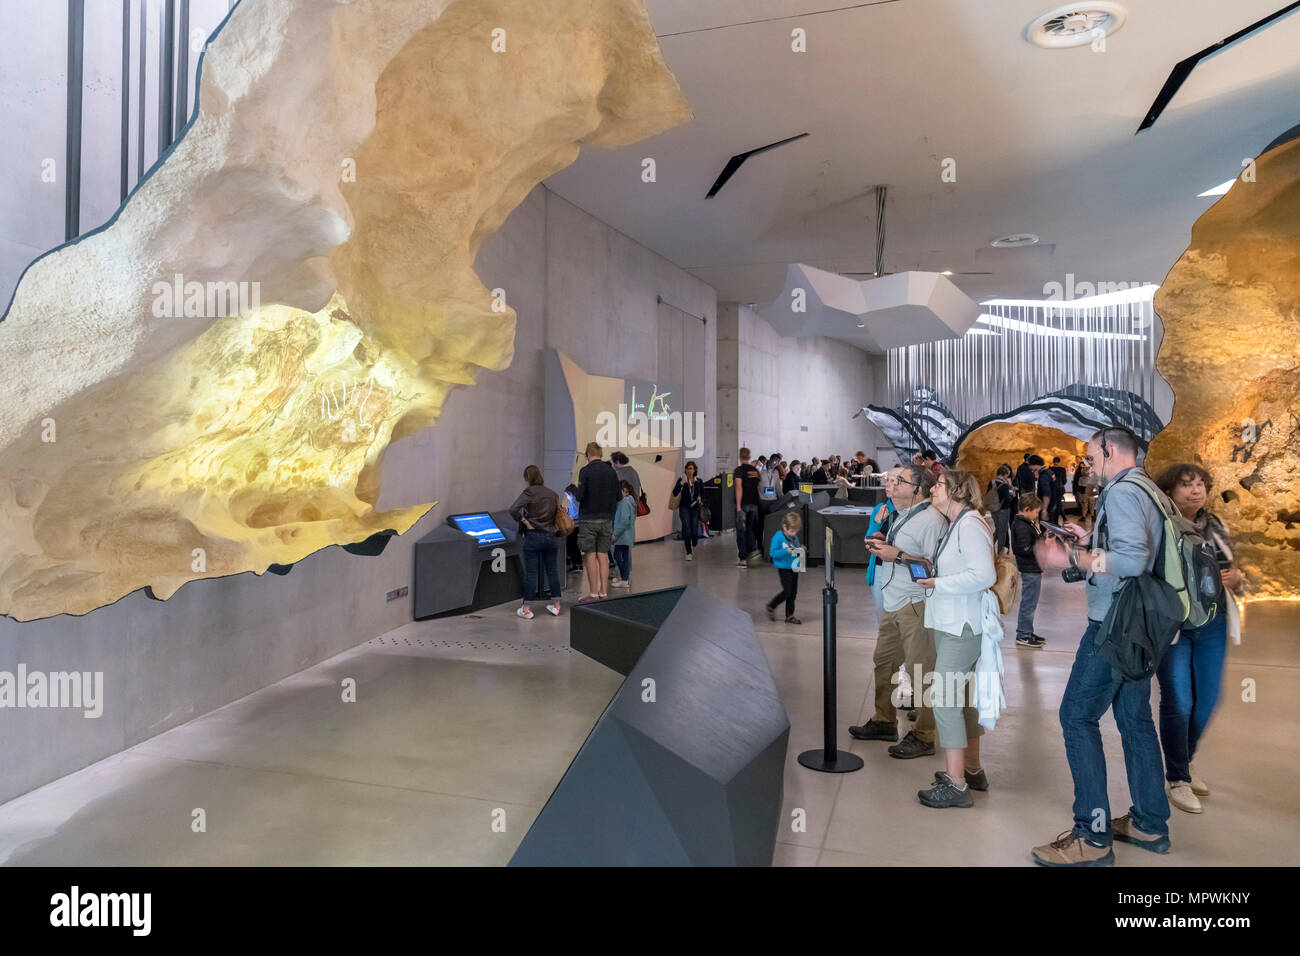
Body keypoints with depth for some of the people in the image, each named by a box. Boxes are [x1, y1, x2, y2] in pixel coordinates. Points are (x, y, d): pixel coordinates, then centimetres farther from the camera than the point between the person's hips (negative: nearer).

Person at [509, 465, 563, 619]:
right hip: (550, 536, 4)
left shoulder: (529, 492, -9)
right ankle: (556, 605, 20)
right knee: (552, 571, 13)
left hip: (533, 536, -4)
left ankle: (526, 609, 5)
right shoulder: (553, 494, 7)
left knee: (530, 573, 1)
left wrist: (525, 522, -9)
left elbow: (514, 510, -19)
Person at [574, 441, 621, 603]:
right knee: (603, 556, 8)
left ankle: (593, 594, 0)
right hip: (606, 519, 5)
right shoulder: (611, 471, 6)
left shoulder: (586, 471, -10)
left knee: (590, 556, -1)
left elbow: (580, 496, -15)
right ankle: (604, 593, 10)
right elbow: (618, 497, 8)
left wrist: (575, 494, 7)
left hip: (589, 519, -5)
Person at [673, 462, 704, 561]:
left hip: (695, 508, 2)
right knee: (687, 530, -10)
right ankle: (689, 553, 0)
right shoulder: (681, 480, -3)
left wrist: (700, 497, -6)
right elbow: (675, 493, -12)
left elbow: (702, 493, 17)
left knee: (694, 531, 1)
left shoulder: (698, 481, 4)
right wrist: (681, 484, -24)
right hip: (684, 508, -2)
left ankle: (694, 544, 35)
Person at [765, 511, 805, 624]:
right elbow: (772, 553, -17)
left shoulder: (794, 537, 6)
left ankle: (789, 616, 20)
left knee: (793, 592, 9)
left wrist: (800, 550, -4)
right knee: (787, 591, -8)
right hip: (784, 568, -7)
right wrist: (786, 551, -26)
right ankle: (771, 606, 15)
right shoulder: (778, 537, -14)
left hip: (794, 568, 7)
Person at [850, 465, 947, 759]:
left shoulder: (931, 519, -15)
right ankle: (884, 721, 31)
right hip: (893, 602, 10)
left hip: (916, 604, -10)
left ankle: (923, 737, 9)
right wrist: (882, 544, 9)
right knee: (883, 662, 16)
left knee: (919, 672, -2)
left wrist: (898, 555, -22)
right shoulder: (900, 515, 16)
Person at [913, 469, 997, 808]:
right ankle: (972, 770, 29)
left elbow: (985, 575, -24)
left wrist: (939, 583, -18)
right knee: (962, 697, 17)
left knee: (944, 698, -11)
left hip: (962, 627, -11)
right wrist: (933, 570, 8)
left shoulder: (970, 524, -15)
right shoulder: (955, 524, 16)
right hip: (950, 623, 11)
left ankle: (956, 785, -6)